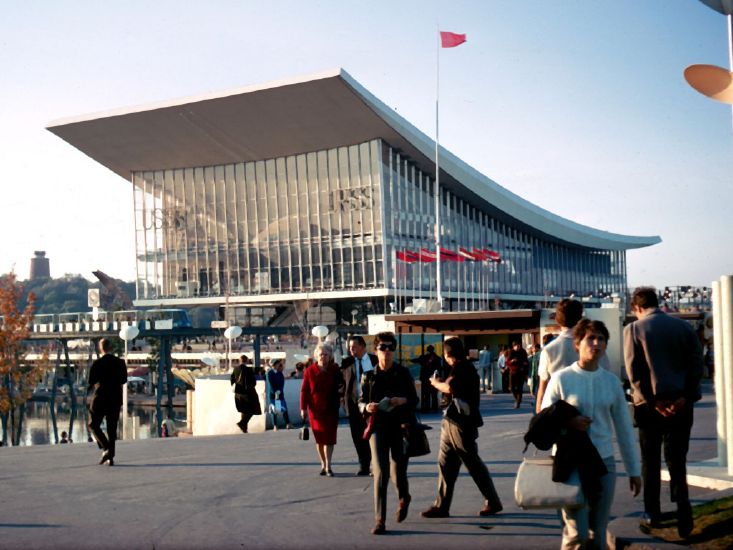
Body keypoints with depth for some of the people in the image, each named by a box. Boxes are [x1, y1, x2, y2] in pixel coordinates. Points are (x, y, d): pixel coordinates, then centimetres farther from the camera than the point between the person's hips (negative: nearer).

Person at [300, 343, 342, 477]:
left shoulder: (335, 370, -1)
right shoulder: (310, 371, -4)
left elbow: (339, 385, 10)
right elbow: (304, 390, -2)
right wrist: (303, 408, -7)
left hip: (331, 409, 0)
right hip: (315, 409, 0)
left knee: (329, 437, -5)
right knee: (319, 438, 7)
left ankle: (328, 466, -4)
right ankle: (323, 464, 19)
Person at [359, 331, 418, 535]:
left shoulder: (403, 373, 3)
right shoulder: (370, 376, 5)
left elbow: (415, 400, 5)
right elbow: (361, 402, 8)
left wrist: (403, 400, -16)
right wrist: (367, 407, -14)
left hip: (401, 427, 0)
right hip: (378, 427, 0)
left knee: (398, 473, 4)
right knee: (380, 473, -10)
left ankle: (404, 499, 39)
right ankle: (379, 520, -5)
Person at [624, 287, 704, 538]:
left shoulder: (633, 329, -3)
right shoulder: (683, 326, 5)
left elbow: (634, 371, -11)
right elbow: (697, 364, -2)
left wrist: (654, 402, -10)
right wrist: (684, 397, -6)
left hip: (650, 404, -2)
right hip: (681, 403, 2)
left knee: (651, 460, 13)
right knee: (677, 459, 7)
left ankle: (652, 514, 19)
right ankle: (683, 515, -6)